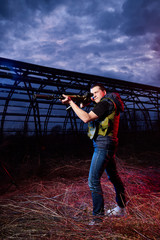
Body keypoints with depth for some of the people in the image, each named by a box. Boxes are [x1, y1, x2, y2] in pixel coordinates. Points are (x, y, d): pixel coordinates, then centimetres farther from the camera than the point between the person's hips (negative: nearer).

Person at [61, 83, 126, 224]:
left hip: (103, 145, -11)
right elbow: (90, 118, 20)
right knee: (114, 177, 19)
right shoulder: (110, 104, 18)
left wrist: (71, 102, -19)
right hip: (108, 145, 11)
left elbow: (86, 118, -23)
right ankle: (121, 208, 35)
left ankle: (98, 214, 1)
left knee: (93, 180, -9)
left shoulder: (106, 103, -13)